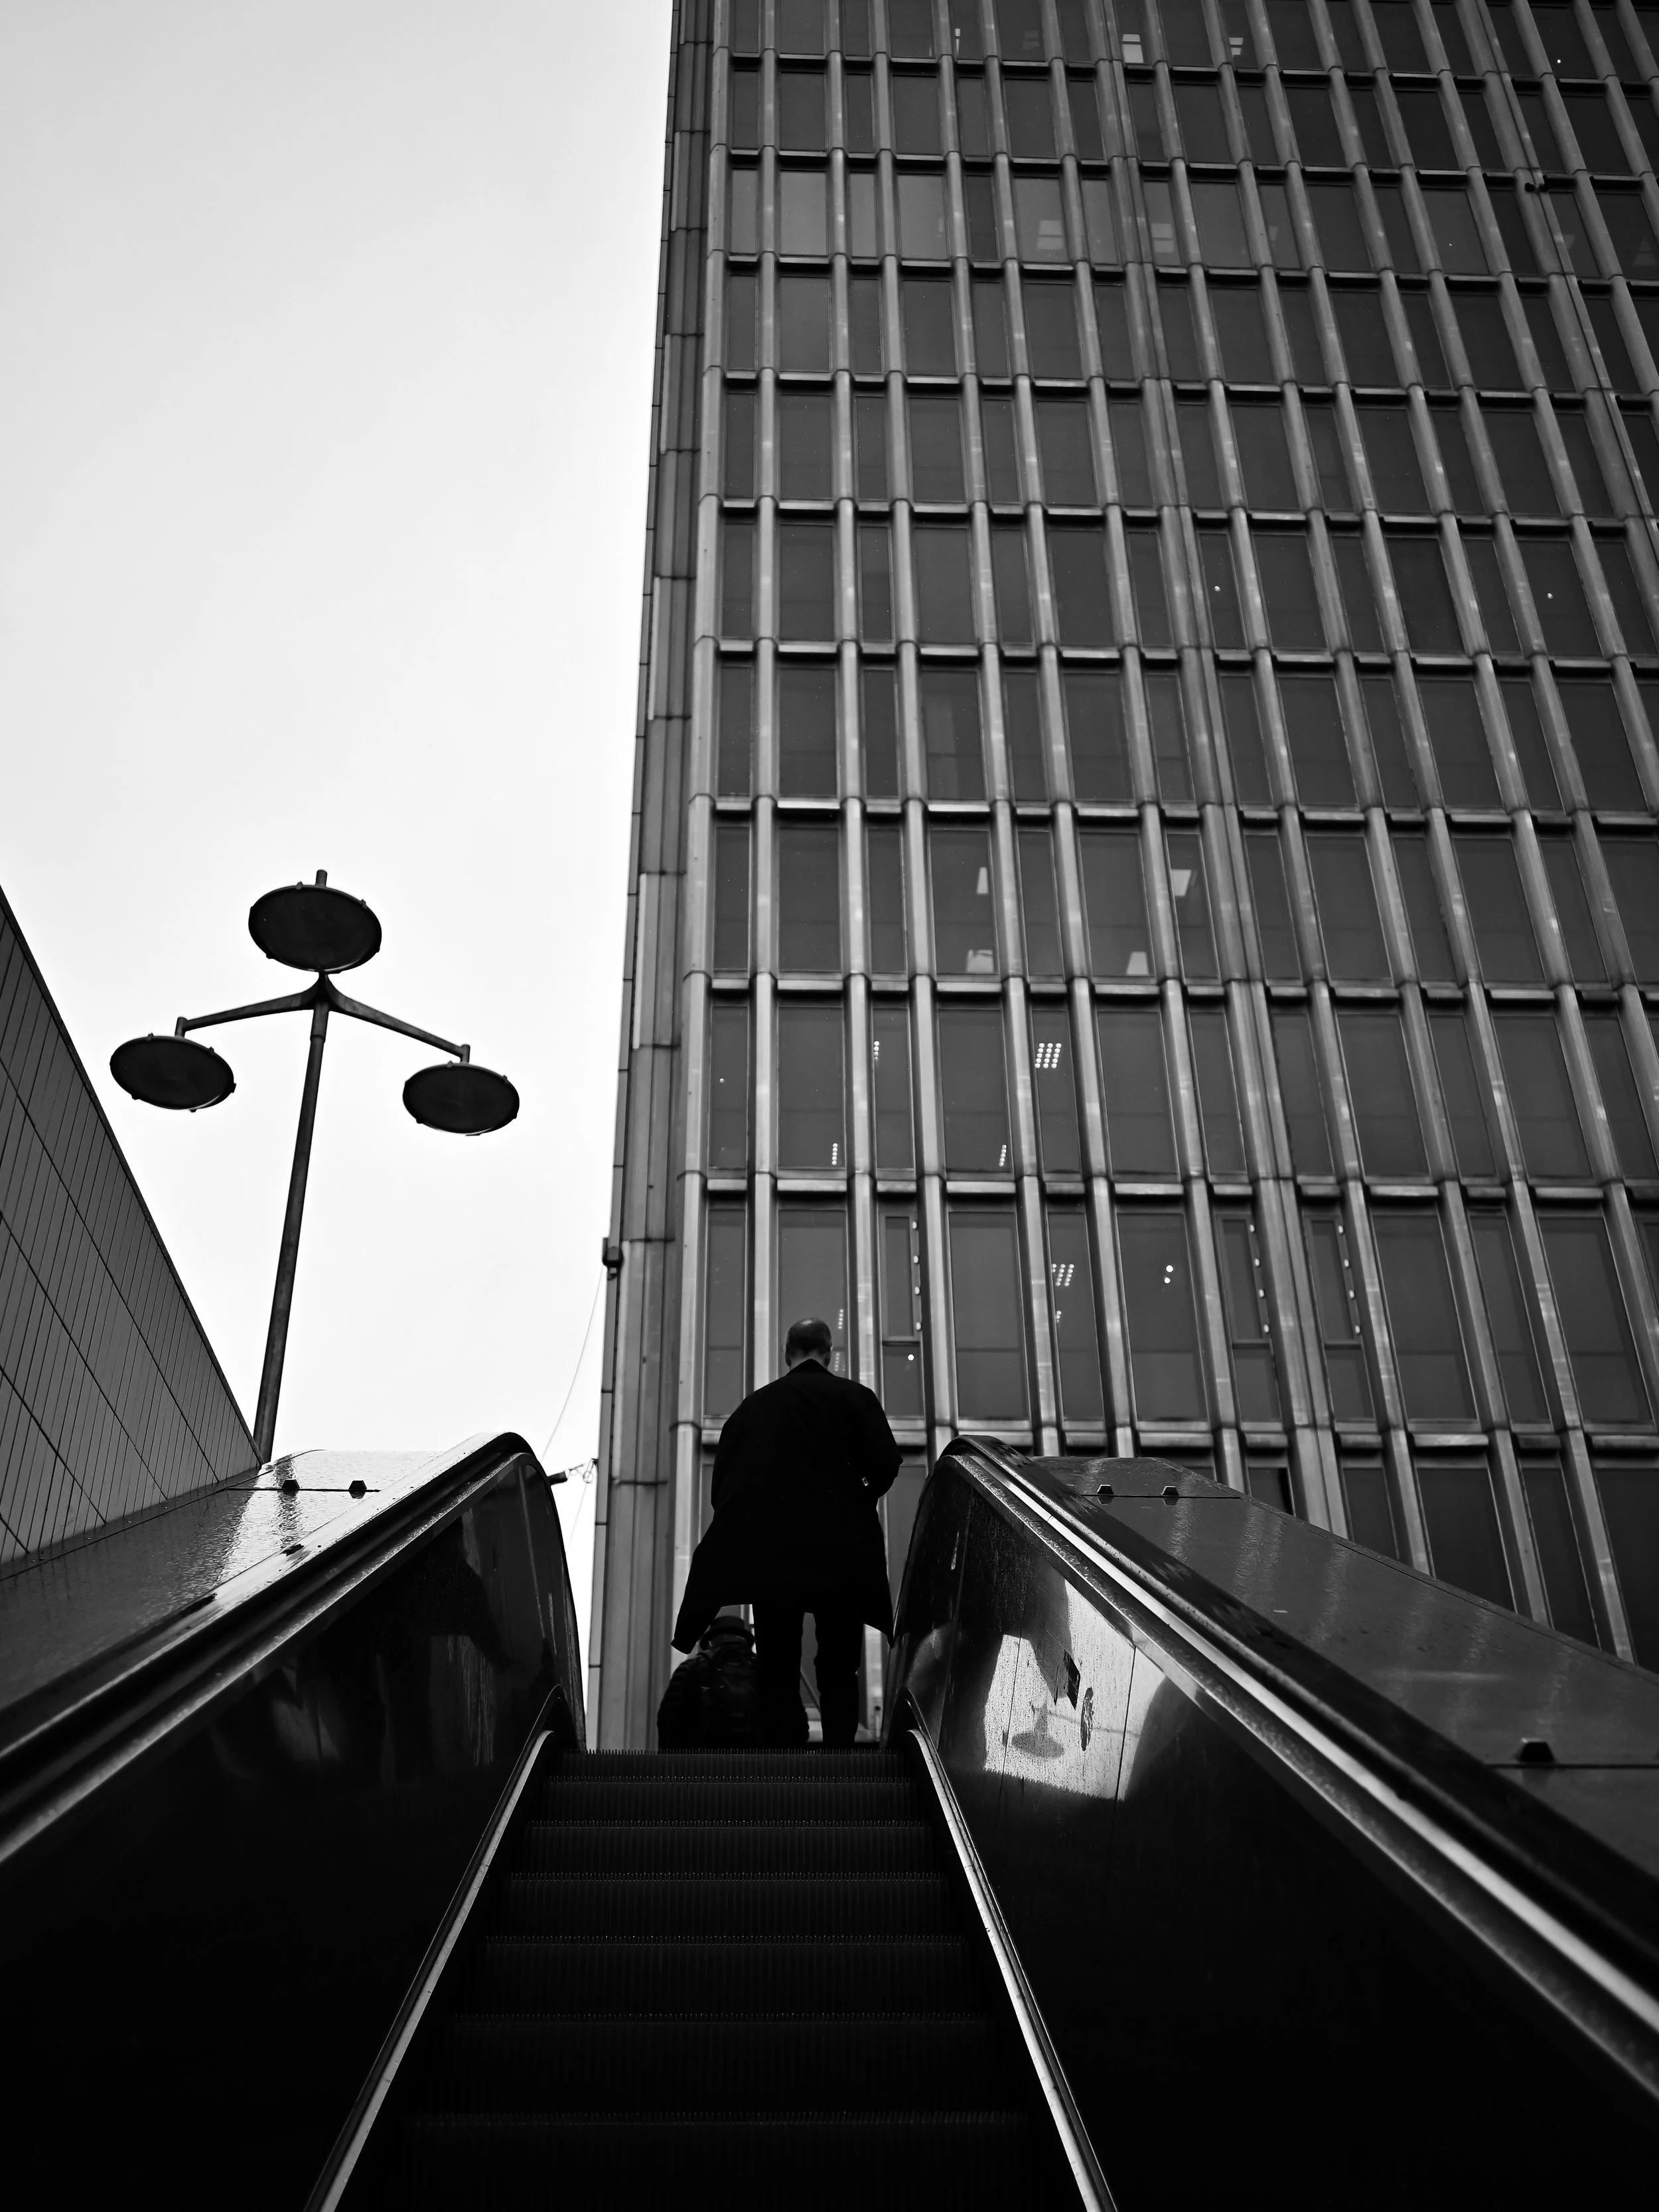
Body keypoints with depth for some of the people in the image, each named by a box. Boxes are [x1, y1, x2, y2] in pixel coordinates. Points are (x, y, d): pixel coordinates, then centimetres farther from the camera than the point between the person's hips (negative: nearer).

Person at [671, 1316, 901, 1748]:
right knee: (838, 1672, 9)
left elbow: (721, 1486, 6)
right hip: (840, 1556, -1)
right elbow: (885, 1463, -7)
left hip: (768, 1557, 1)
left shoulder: (752, 1406, 8)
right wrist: (857, 1504, 11)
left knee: (777, 1675, 6)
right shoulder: (853, 1397, 2)